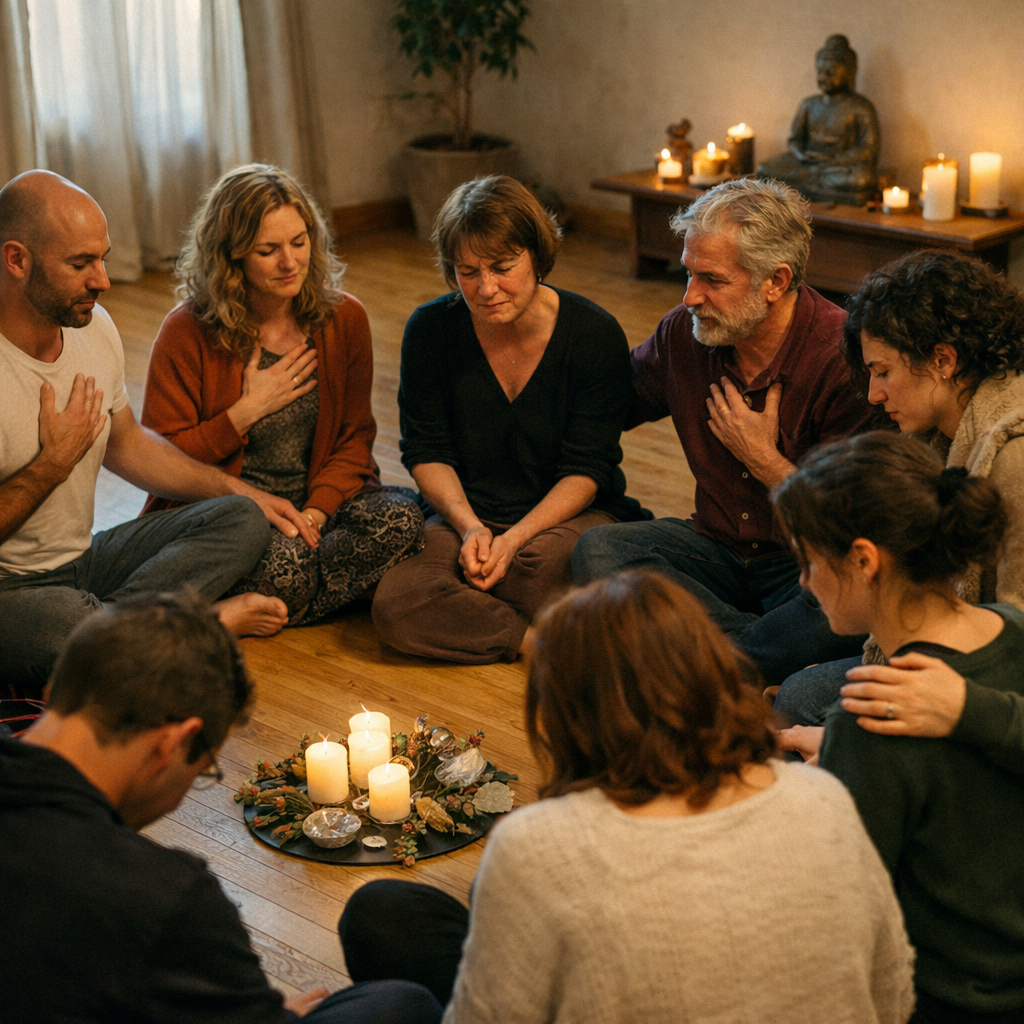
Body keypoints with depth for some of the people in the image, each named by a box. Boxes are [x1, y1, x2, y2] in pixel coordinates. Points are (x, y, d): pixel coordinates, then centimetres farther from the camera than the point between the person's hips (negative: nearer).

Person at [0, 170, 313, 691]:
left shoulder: (95, 327, 3)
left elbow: (125, 443, 21)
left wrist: (243, 492, 17)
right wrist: (55, 462, -18)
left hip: (83, 561, 8)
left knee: (242, 520, -7)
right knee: (66, 626, -41)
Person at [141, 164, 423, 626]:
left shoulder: (344, 319, 2)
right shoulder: (188, 333, -9)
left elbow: (355, 437, 5)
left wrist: (317, 509, -14)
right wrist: (247, 411, -14)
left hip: (319, 497, 5)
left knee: (401, 518, -27)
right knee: (283, 563, -38)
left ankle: (246, 615, -18)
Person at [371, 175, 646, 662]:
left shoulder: (595, 334, -11)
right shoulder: (430, 330, -5)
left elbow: (587, 470, -10)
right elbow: (425, 451, 2)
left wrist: (515, 538, -23)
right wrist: (469, 526, -16)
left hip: (570, 514, -2)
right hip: (465, 516, 3)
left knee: (543, 563, -40)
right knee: (395, 608, -28)